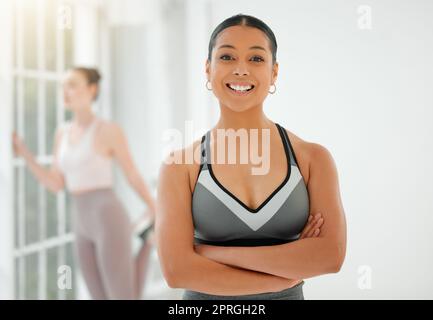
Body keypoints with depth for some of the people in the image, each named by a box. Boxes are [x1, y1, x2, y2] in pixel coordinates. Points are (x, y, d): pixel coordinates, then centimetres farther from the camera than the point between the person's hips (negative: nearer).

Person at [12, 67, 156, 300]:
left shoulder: (111, 130, -7)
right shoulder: (63, 132, 13)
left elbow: (133, 176, 2)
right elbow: (56, 185, 10)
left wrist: (156, 215, 12)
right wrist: (23, 153, 1)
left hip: (110, 222, -7)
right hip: (85, 227, 7)